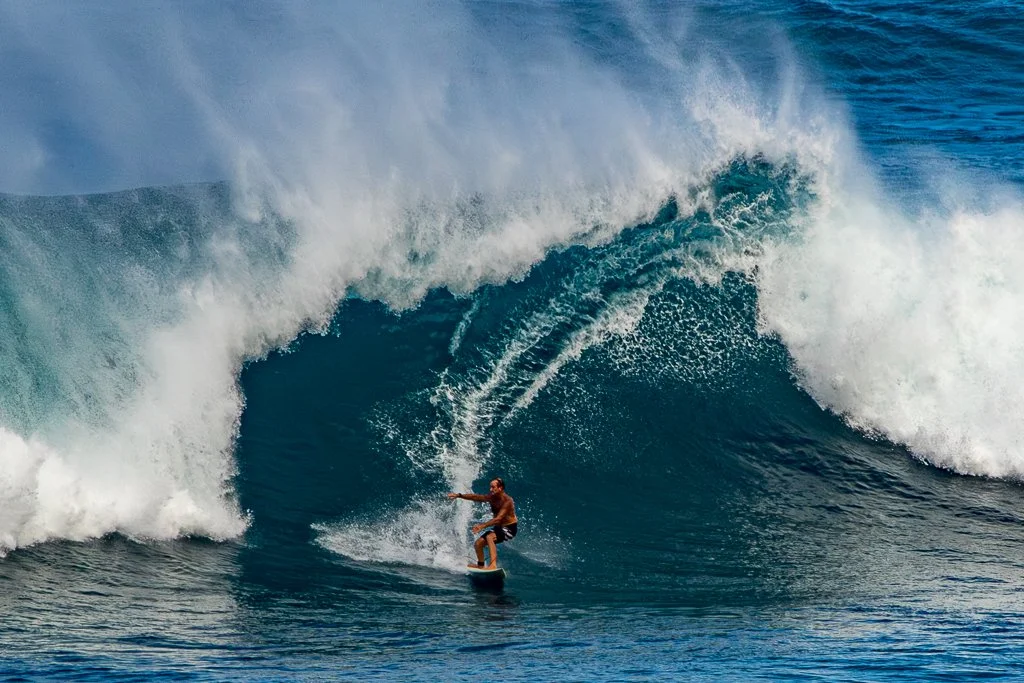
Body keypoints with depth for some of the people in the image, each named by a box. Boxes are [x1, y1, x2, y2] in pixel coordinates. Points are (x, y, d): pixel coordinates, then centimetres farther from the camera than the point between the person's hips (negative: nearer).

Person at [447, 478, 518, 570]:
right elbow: (475, 497, 5)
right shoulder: (492, 497, -2)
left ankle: (493, 565, -44)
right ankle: (480, 565, 31)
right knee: (478, 544, 6)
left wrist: (483, 525, -43)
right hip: (498, 527, 9)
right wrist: (459, 495, -3)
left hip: (510, 528, -9)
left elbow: (498, 519, -34)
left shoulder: (507, 501, -25)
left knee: (489, 537, -35)